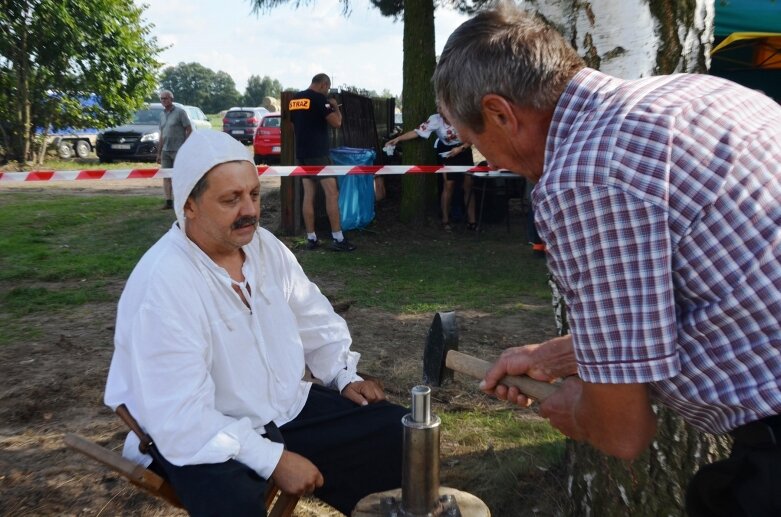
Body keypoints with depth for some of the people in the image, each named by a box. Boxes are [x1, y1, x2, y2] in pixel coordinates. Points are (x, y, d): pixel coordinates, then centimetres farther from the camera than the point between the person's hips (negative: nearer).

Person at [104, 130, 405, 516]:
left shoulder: (266, 246, 0)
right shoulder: (162, 282, -24)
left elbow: (316, 322, 15)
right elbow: (180, 418, -26)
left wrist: (345, 377, 0)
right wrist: (272, 460, -26)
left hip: (288, 410, 7)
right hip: (201, 436, -7)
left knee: (397, 431, 1)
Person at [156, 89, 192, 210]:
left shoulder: (180, 112, -5)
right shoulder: (162, 114, 14)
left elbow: (189, 130, -7)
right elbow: (162, 134, 19)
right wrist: (159, 152, 17)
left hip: (178, 150, -6)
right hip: (166, 150, 6)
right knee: (166, 176, 5)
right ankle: (168, 202, 10)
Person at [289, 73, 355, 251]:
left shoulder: (294, 100, 13)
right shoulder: (319, 99, -11)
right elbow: (336, 122, -13)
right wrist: (335, 106, 3)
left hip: (301, 153, 8)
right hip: (317, 154, -8)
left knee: (308, 195, 8)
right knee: (332, 193, -5)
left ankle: (311, 239, 7)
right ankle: (338, 239, -5)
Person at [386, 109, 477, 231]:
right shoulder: (435, 119, -20)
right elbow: (417, 132, -23)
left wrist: (460, 148, -24)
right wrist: (398, 138, -31)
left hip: (463, 151, 1)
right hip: (446, 153, -1)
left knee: (468, 186, 2)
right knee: (448, 185, -8)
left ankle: (471, 220, 9)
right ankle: (445, 221, 3)